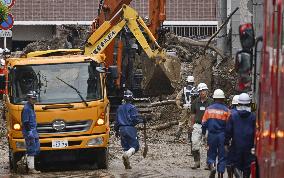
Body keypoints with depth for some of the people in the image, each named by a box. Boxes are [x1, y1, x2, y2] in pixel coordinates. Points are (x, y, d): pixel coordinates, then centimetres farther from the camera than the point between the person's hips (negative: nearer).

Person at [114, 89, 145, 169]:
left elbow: (117, 121, 16)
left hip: (122, 129, 5)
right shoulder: (132, 108, -8)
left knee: (126, 147, 12)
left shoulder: (120, 108, 11)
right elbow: (135, 119, -13)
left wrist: (116, 130, 26)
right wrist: (142, 120, 5)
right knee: (134, 146, -2)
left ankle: (127, 165, 3)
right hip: (131, 129, -5)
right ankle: (127, 154, -32)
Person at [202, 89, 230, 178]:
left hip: (211, 135, 1)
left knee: (211, 154, 12)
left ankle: (212, 165, -16)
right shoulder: (226, 110, -5)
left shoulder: (209, 109, 1)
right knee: (222, 156, 7)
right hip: (222, 135, -1)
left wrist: (203, 134, 15)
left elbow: (204, 123, 5)